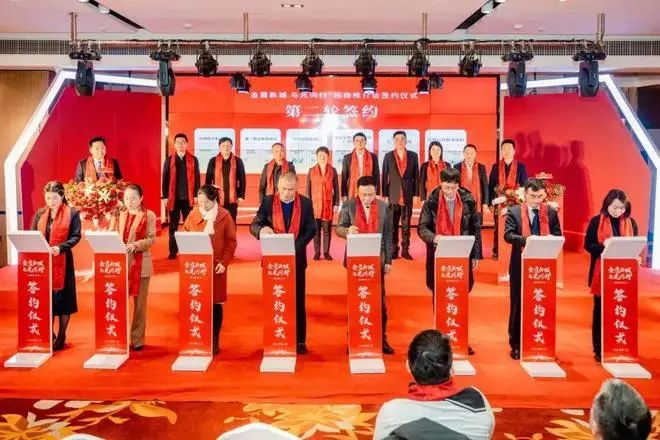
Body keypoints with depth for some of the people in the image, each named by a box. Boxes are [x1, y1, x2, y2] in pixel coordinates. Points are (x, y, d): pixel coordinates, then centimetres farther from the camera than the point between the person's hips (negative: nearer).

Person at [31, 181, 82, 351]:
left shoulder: (72, 213, -3)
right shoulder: (40, 213, 10)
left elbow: (76, 236, -7)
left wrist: (60, 248, -21)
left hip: (62, 261, -4)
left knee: (63, 297, 2)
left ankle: (61, 336, 14)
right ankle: (48, 334, 20)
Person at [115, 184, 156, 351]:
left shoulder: (149, 215, -2)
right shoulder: (120, 215, 12)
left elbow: (151, 239, -7)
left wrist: (135, 245, -22)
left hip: (140, 264, -3)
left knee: (139, 303, 5)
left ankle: (137, 339, 13)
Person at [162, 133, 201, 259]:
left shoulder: (193, 160, 3)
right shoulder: (169, 160, 4)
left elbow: (197, 178, 4)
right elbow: (165, 179, 4)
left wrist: (196, 195, -3)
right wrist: (165, 196, -2)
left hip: (188, 198, 0)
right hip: (174, 198, 1)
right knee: (173, 226, 5)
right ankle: (173, 251, 11)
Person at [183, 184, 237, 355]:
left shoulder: (224, 215, -2)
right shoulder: (193, 215, 4)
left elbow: (231, 242, -2)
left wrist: (224, 262, -10)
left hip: (216, 267, -2)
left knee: (216, 303, 4)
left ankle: (214, 340, 15)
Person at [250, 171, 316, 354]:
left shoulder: (305, 203, 0)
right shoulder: (267, 201, -1)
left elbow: (311, 229, 0)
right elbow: (254, 225, -2)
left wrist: (296, 245, -16)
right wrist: (261, 230, -26)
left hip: (296, 258, 0)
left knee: (297, 300, 6)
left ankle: (299, 340, 14)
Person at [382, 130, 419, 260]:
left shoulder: (413, 156, 5)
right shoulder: (388, 156, 3)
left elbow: (416, 176, 5)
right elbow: (384, 177, 3)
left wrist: (416, 194, -1)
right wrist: (385, 195, -3)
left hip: (408, 195, 1)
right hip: (393, 194, 0)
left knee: (406, 224, 4)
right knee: (393, 224, 2)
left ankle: (405, 250, 9)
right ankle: (394, 251, 7)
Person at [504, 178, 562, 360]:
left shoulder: (551, 212, 6)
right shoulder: (514, 211, -1)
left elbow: (558, 236, 4)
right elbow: (508, 235, -11)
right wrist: (526, 239, -27)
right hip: (520, 265, -2)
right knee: (518, 305, 6)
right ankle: (516, 345, 16)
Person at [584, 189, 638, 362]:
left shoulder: (631, 223, 5)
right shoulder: (596, 221, -3)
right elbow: (588, 245, -5)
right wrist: (605, 247, -22)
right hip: (601, 273, -2)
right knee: (600, 310, 5)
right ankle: (599, 349, 14)